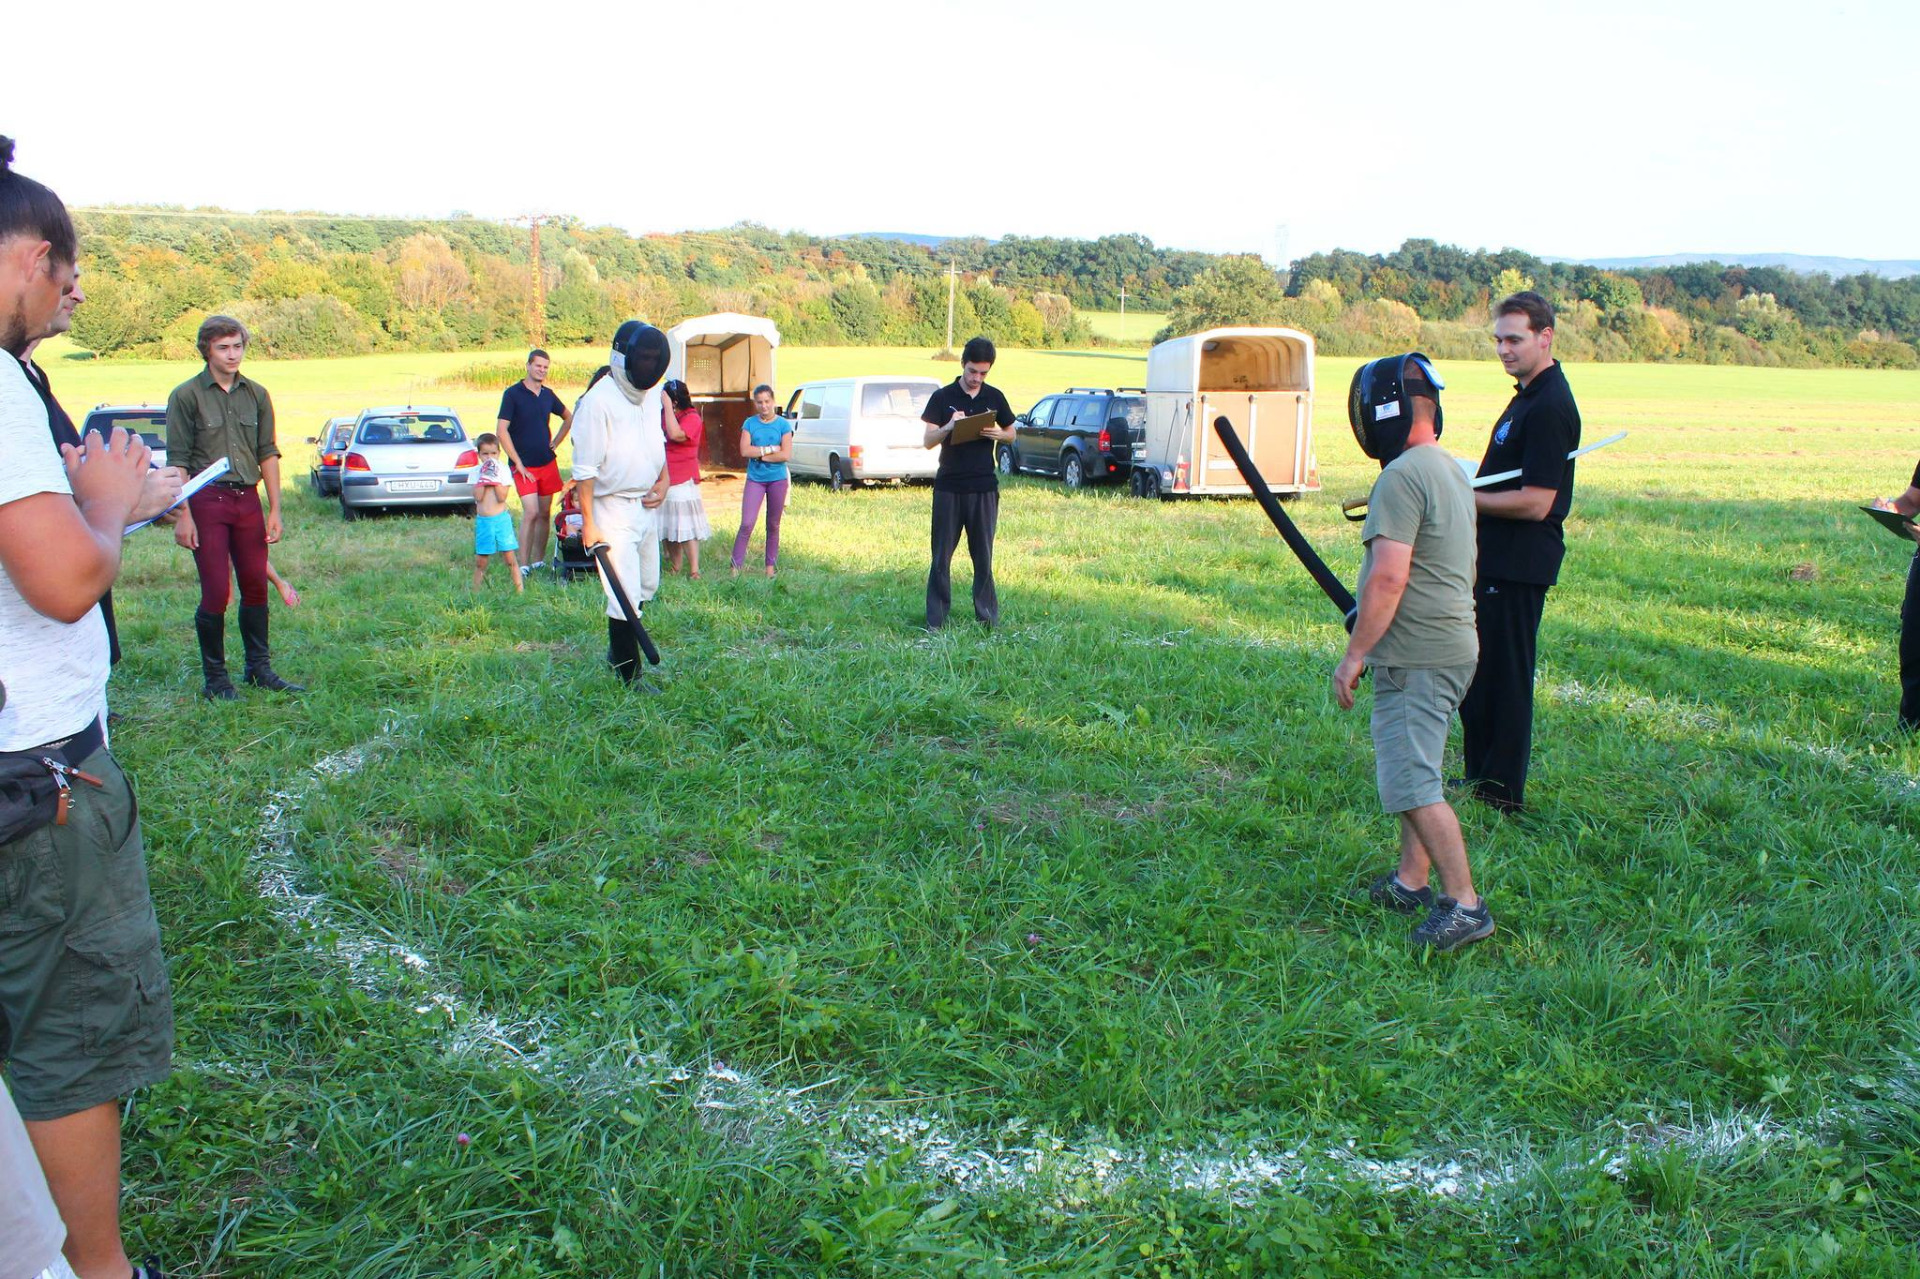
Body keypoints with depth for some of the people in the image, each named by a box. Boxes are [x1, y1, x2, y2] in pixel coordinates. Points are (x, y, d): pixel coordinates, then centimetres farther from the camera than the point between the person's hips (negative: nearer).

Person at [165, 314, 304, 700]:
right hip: (206, 499, -4)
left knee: (256, 587, 7)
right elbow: (178, 461, -5)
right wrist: (182, 516, -11)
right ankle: (215, 678, 9)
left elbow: (268, 454, 12)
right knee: (216, 593, -3)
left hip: (248, 498, 4)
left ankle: (260, 669, 19)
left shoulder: (256, 394, 10)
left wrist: (274, 510, 7)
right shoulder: (187, 396, -3)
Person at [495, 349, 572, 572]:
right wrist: (517, 462, -13)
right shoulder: (513, 394, -7)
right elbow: (501, 430, -12)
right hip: (524, 466, -6)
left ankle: (539, 561, 17)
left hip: (548, 463, 6)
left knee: (545, 513, 8)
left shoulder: (548, 394, 9)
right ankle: (524, 564, -11)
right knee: (530, 512, -16)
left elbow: (569, 418, 26)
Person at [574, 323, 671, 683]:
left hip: (648, 505, 8)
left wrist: (664, 481, 5)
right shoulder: (599, 400, -17)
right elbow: (585, 467, -17)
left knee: (648, 585, 17)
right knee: (627, 596, -6)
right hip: (614, 508, -8)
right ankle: (630, 675, 4)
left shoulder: (654, 394, 7)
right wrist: (588, 523, -18)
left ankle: (617, 650, 35)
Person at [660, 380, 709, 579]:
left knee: (686, 528, -8)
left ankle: (694, 571, -5)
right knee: (668, 528, 11)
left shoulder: (692, 418, -9)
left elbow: (676, 434, -27)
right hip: (662, 481, 7)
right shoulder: (664, 415, 12)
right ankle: (674, 568, 19)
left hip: (682, 482, -7)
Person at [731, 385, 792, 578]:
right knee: (746, 524, -9)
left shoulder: (783, 425, -1)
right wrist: (770, 449, -12)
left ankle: (771, 566, 19)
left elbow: (786, 455, -11)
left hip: (778, 480, 0)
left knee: (773, 525, 9)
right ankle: (736, 567, -5)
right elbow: (744, 450, -9)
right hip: (755, 479, 0)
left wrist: (758, 454, -11)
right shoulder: (749, 423, 3)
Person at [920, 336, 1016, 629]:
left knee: (983, 555, 5)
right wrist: (948, 427, -24)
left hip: (984, 486, 1)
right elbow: (927, 440, -4)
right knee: (941, 555, 1)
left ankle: (987, 616, 14)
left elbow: (1012, 435, 16)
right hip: (948, 486, -1)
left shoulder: (994, 397, 7)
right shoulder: (942, 397, 0)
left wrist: (998, 434, -7)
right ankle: (935, 619, 7)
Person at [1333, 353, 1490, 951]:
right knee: (1412, 770, 19)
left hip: (1415, 656, -10)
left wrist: (1355, 652, -18)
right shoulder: (1452, 470, 14)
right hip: (1452, 647, 10)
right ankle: (1411, 882, 28)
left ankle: (1464, 904, -2)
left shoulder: (1402, 477, -18)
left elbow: (1389, 576, -24)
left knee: (1412, 784, -6)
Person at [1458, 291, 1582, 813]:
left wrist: (1464, 497, -15)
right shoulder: (1527, 395, 14)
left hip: (1518, 566, -11)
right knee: (1478, 672, 17)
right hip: (1498, 559, 11)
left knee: (1504, 677, -2)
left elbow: (1535, 502, -24)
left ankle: (1502, 796, 9)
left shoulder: (1550, 407, -19)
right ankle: (1479, 776, 29)